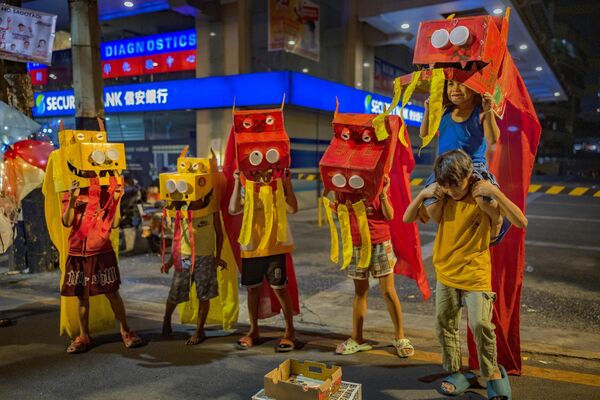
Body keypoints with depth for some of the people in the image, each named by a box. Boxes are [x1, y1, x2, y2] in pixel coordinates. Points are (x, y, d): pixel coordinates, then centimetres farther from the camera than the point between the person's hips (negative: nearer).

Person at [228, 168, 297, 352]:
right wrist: (237, 183, -17)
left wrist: (288, 183, -18)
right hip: (251, 247, 2)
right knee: (252, 288, 13)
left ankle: (290, 331, 15)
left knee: (280, 287, 0)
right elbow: (233, 209, -16)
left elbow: (292, 208, -18)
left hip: (276, 246, -2)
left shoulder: (279, 186, 0)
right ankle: (253, 330, 30)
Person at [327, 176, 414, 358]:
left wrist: (383, 194, -23)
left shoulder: (379, 180, -6)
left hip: (381, 242, -2)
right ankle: (357, 339, 23)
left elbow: (389, 216, -10)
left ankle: (400, 337, 16)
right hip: (356, 243, 2)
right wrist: (332, 205, -12)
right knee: (360, 291, 12)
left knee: (389, 291, 2)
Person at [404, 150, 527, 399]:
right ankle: (456, 373, 29)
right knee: (444, 326, 11)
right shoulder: (443, 198, 0)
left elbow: (521, 222, -24)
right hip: (445, 275, 5)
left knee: (480, 324, -12)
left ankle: (493, 373, 13)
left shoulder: (482, 199, -14)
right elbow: (407, 218, 3)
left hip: (476, 276, -5)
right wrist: (423, 194, -12)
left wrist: (495, 192, -29)